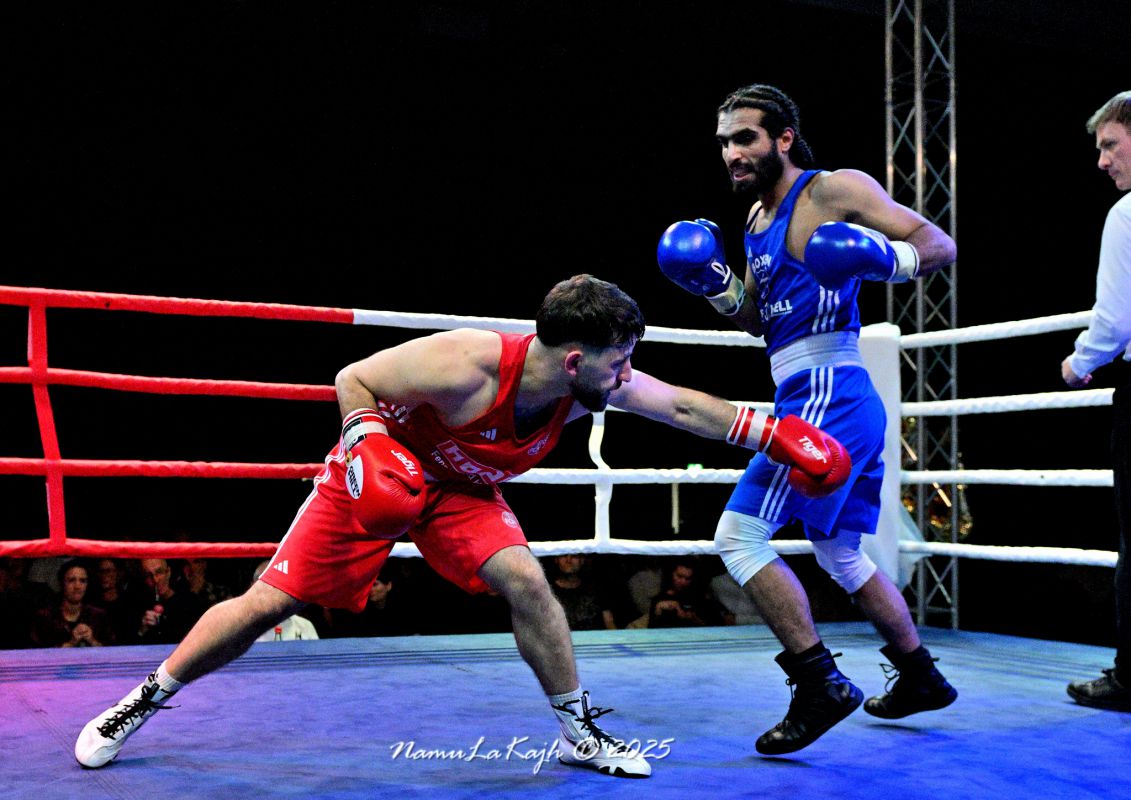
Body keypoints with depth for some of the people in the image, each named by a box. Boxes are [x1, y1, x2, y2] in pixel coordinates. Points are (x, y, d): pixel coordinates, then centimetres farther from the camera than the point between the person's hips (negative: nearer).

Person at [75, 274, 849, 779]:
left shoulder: (595, 383, -21)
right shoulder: (464, 365, -37)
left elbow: (684, 406, -12)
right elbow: (353, 379, -23)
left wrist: (775, 434, -16)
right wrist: (369, 447, -39)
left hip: (462, 490, 4)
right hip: (380, 475, -4)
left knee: (524, 580, -19)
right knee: (269, 602, -3)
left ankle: (582, 732, -1)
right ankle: (140, 703, 16)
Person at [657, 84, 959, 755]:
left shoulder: (836, 190, -7)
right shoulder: (758, 218, 18)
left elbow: (941, 244, -8)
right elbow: (757, 318, 24)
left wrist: (885, 260, -28)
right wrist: (716, 284, 7)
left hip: (827, 393, -10)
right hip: (815, 401, 10)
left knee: (740, 537, -14)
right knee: (841, 555, 20)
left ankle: (820, 685, -9)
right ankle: (922, 679, 34)